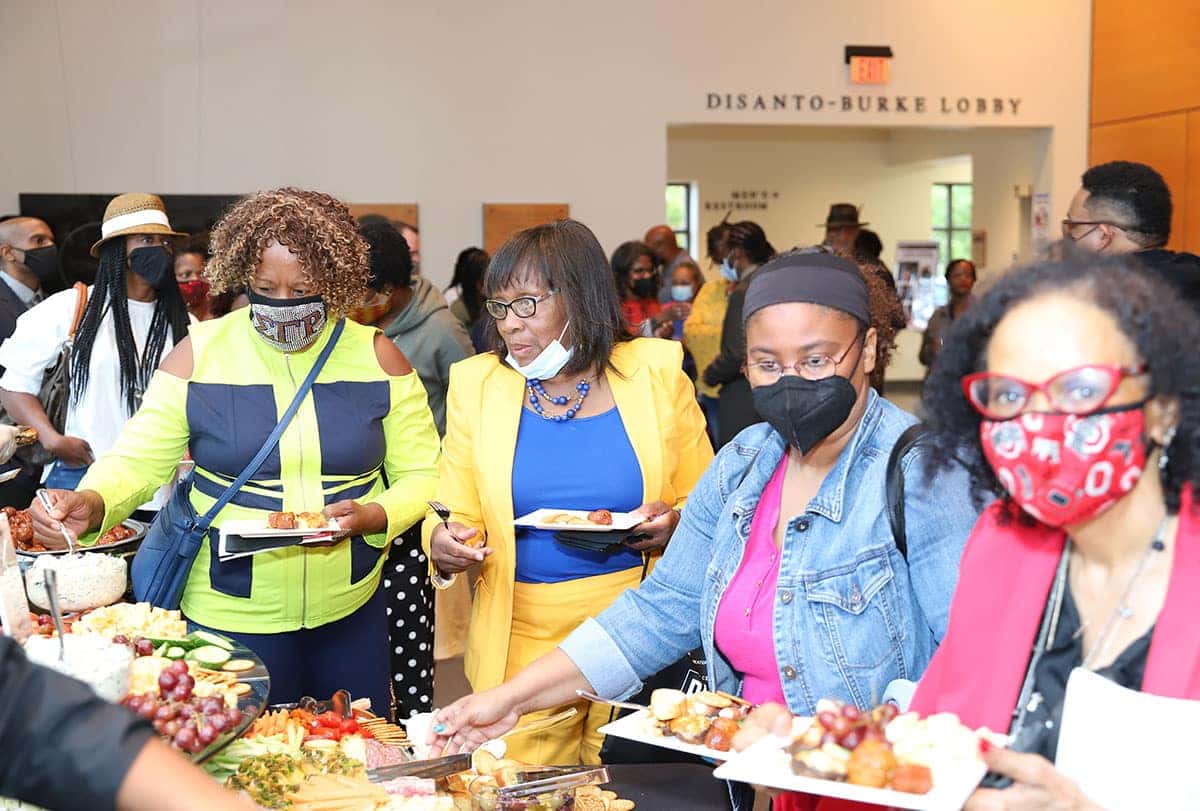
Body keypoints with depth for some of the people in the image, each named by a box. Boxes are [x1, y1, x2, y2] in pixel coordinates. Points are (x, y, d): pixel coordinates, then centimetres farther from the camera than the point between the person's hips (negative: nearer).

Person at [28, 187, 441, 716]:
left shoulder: (376, 356, -2)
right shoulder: (200, 353, -4)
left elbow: (423, 476, 1)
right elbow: (139, 459, -3)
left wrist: (371, 517, -19)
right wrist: (92, 503, -24)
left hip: (351, 612, 2)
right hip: (229, 615, -1)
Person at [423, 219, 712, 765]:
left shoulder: (657, 372, -1)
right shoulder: (475, 383, 2)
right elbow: (456, 516, 6)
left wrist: (676, 523, -16)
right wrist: (443, 542, -15)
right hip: (520, 645, 1)